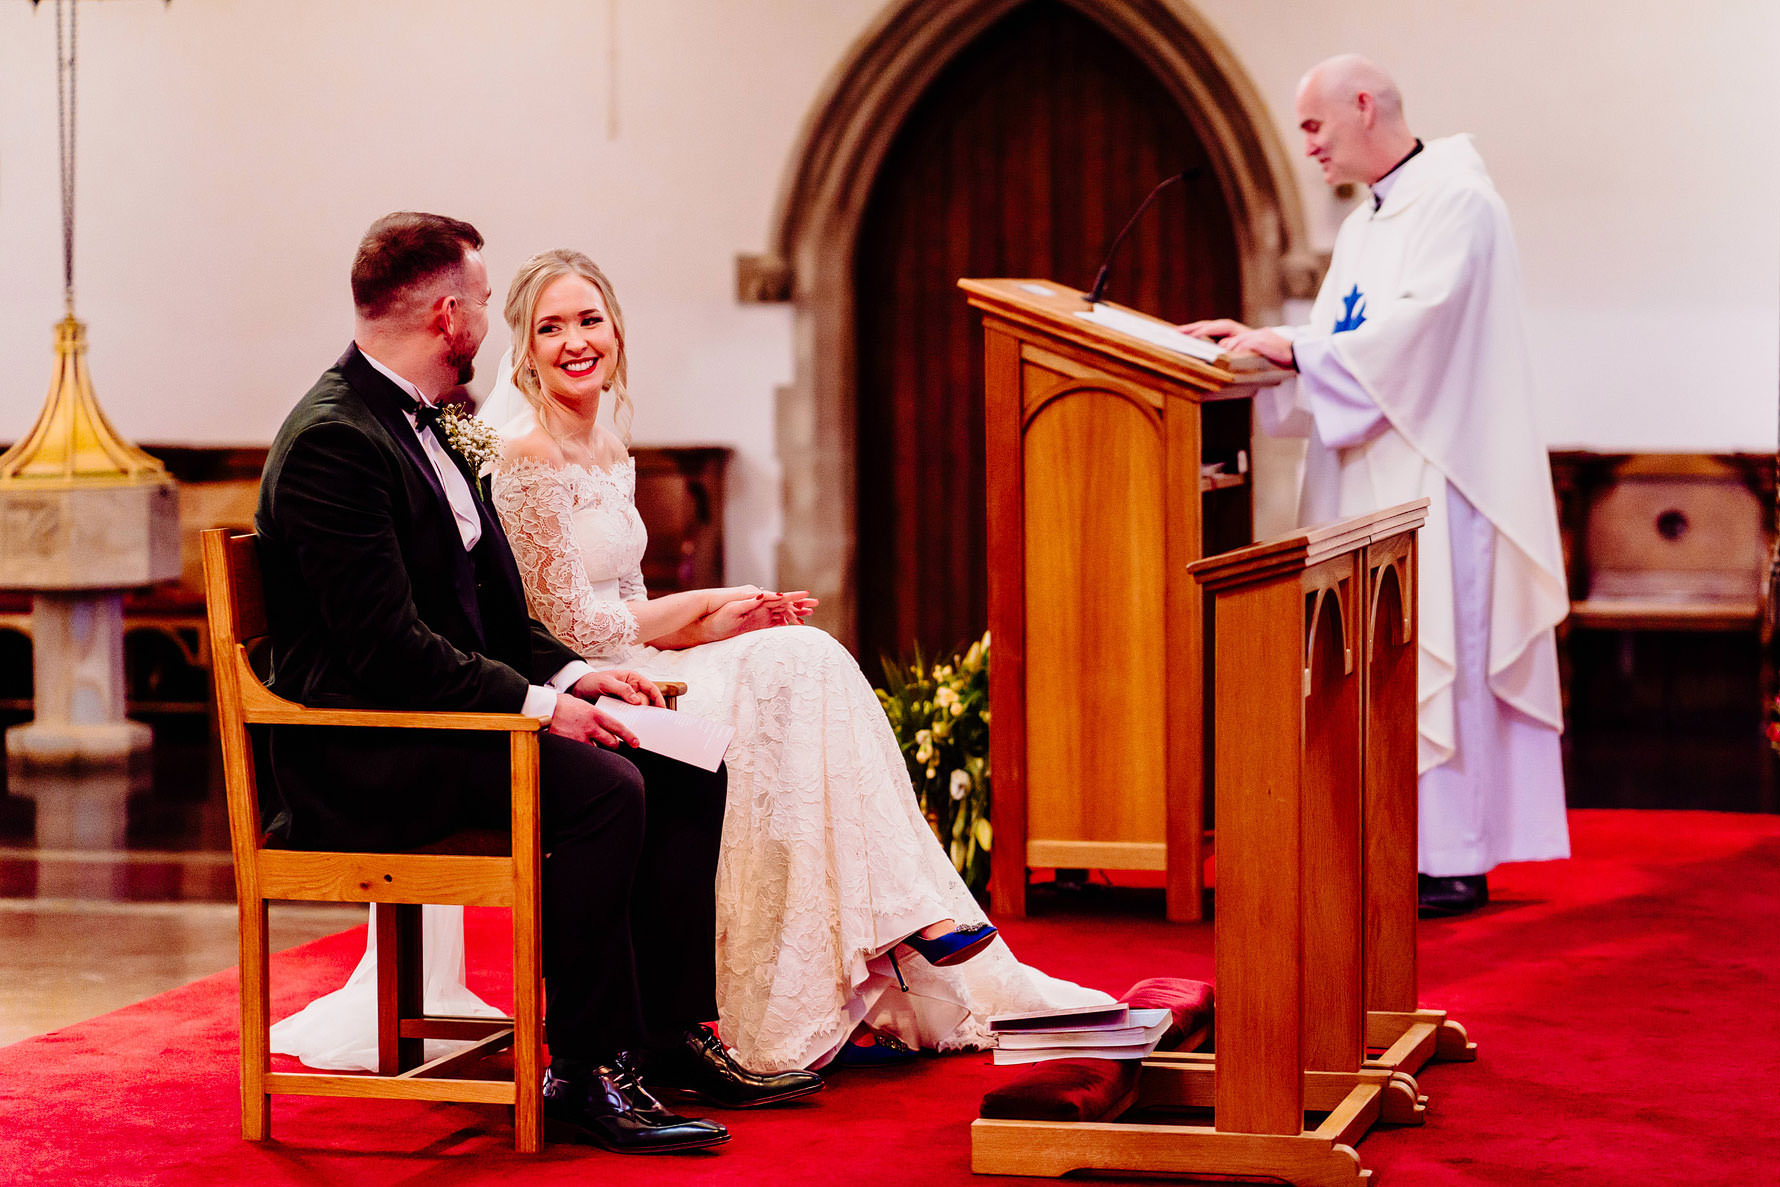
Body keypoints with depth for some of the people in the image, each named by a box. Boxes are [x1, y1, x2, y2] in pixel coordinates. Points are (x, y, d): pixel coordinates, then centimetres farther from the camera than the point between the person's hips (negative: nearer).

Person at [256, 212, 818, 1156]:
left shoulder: (423, 423, 16)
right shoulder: (331, 441, -17)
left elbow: (492, 607, 20)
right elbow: (385, 644, -23)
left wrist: (568, 673, 2)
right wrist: (536, 702, -22)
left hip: (449, 717, 10)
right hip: (364, 752, -10)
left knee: (684, 769, -2)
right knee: (600, 786, -28)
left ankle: (673, 1037, 1)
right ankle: (586, 1073, -20)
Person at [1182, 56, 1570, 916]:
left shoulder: (1456, 202, -9)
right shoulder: (1363, 228, 19)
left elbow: (1419, 328, -20)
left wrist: (1294, 351, -20)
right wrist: (1259, 344, 4)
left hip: (1435, 478, -9)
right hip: (1371, 482, 9)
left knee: (1434, 659, -8)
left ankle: (1454, 863, -5)